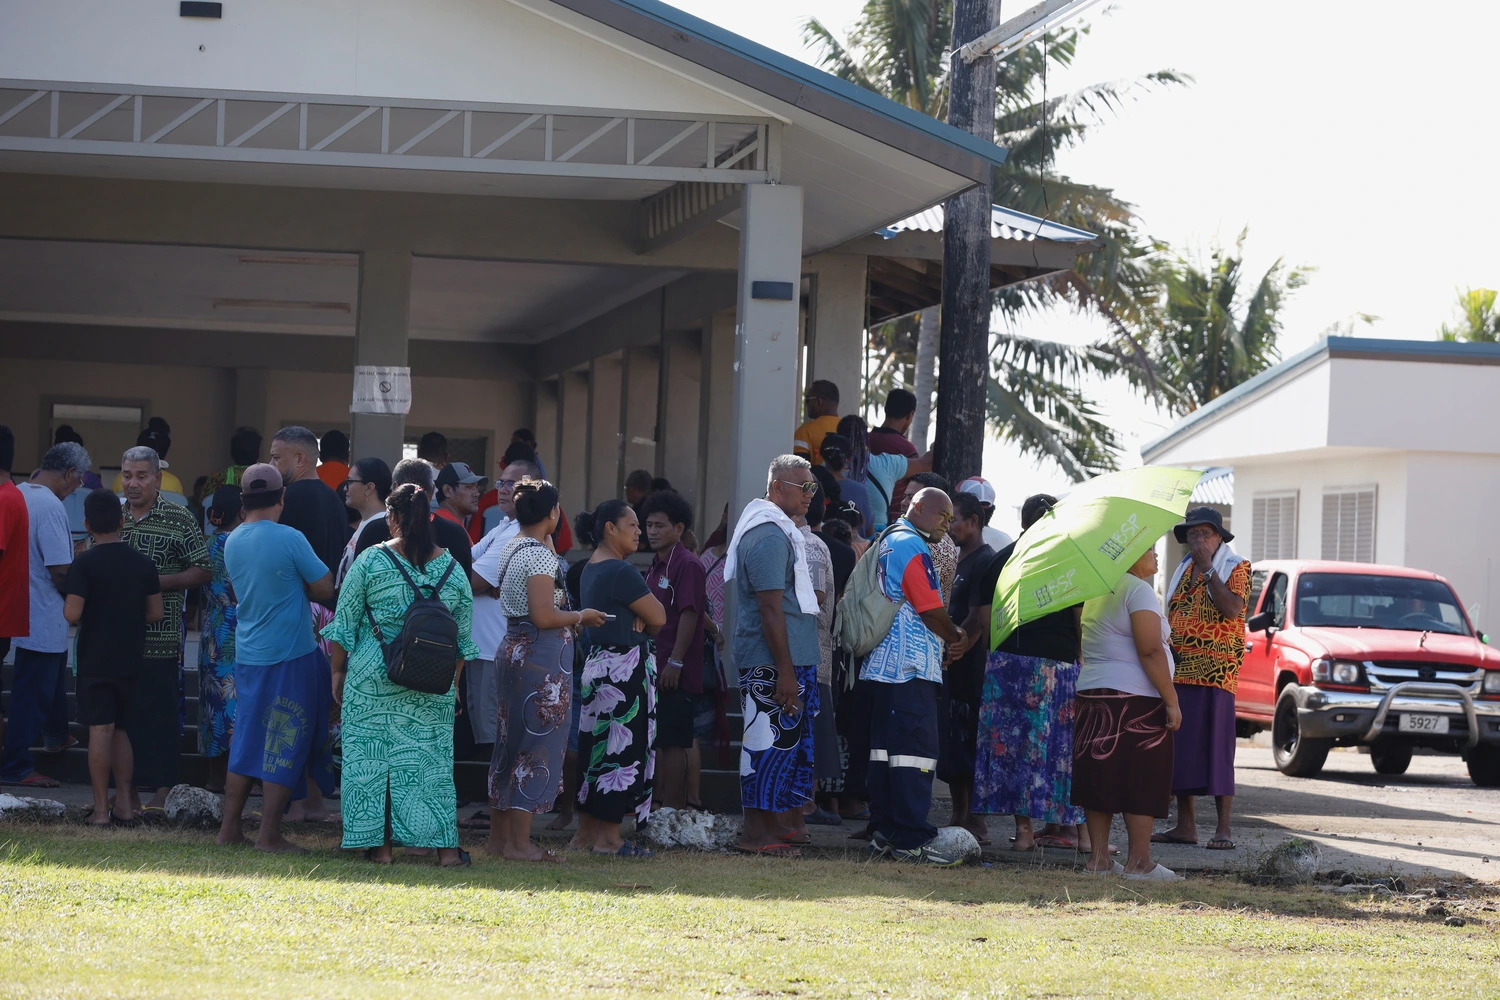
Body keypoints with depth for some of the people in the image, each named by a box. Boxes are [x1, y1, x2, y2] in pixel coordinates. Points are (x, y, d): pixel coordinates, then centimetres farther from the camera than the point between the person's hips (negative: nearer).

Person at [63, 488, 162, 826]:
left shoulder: (85, 563, -13)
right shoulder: (143, 564, 1)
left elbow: (73, 613, -18)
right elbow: (156, 613, 4)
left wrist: (64, 609, 4)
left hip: (95, 660, -4)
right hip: (129, 659, 4)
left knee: (100, 730, -3)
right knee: (121, 730, 14)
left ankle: (101, 809, -3)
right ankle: (124, 805, 12)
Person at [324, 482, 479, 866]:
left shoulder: (371, 561, -5)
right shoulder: (451, 568, 3)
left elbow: (344, 622, -2)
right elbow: (463, 634, 9)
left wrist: (338, 671, 9)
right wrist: (453, 682, 20)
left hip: (373, 678, -2)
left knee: (371, 755, 5)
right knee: (432, 758, 7)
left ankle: (378, 844, 5)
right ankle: (445, 846, 7)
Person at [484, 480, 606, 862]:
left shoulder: (511, 548, 12)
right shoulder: (540, 554, -16)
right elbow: (544, 616, -21)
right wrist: (582, 616, -5)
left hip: (514, 649, 10)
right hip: (542, 655, -10)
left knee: (512, 743, 15)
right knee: (538, 746, -5)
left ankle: (498, 836, 20)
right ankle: (519, 843, -4)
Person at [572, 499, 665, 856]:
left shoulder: (590, 569, 15)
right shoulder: (620, 571, -16)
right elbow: (659, 618, -13)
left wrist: (637, 621, -6)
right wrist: (643, 622, 8)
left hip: (597, 663, 10)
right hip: (625, 668, -10)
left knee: (596, 746, 12)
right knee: (623, 748, -6)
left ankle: (586, 830, 16)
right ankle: (609, 836, -5)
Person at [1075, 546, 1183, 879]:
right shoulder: (1138, 590, -11)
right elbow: (1151, 651, -18)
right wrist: (1171, 701, -16)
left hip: (1091, 690, 8)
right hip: (1135, 698, -8)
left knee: (1101, 780, 8)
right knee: (1141, 781, -3)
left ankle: (1099, 857, 9)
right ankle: (1138, 861, -2)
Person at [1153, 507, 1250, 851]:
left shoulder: (1236, 567, 0)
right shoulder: (1184, 570, 20)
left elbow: (1233, 608, -17)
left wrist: (1207, 569, -15)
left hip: (1216, 671, -6)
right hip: (1178, 672, 6)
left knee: (1214, 747, -9)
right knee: (1180, 747, 4)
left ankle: (1224, 828, -7)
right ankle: (1185, 825, 10)